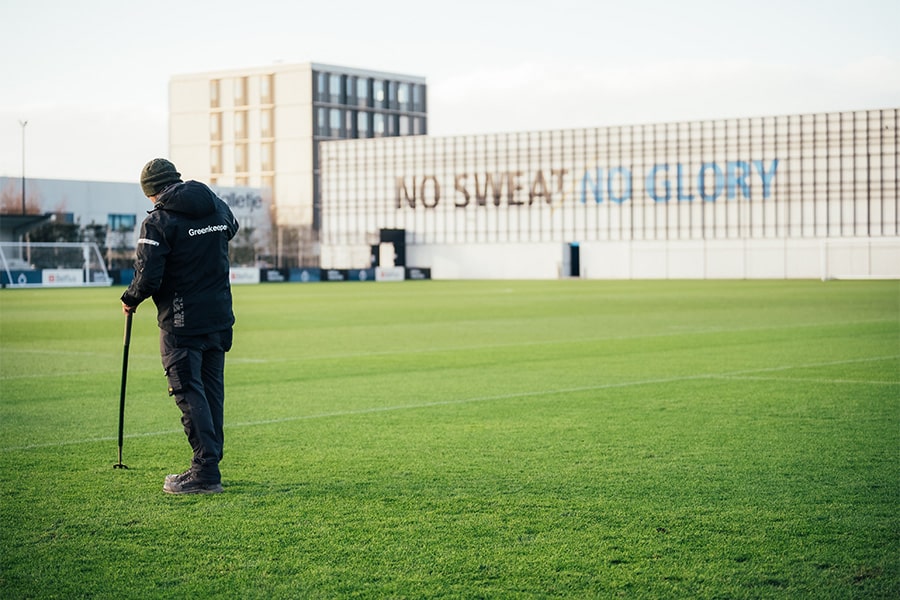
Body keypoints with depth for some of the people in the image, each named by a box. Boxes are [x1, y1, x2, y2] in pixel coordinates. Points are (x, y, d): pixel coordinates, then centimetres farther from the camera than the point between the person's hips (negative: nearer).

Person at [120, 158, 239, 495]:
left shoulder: (158, 221, -14)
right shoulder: (217, 207, 6)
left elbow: (148, 278, -19)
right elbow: (231, 228, 29)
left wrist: (130, 301, 0)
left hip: (182, 324, -7)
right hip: (219, 319, 7)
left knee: (189, 394, -4)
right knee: (212, 390, 14)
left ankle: (206, 473, -7)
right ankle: (209, 464, 21)